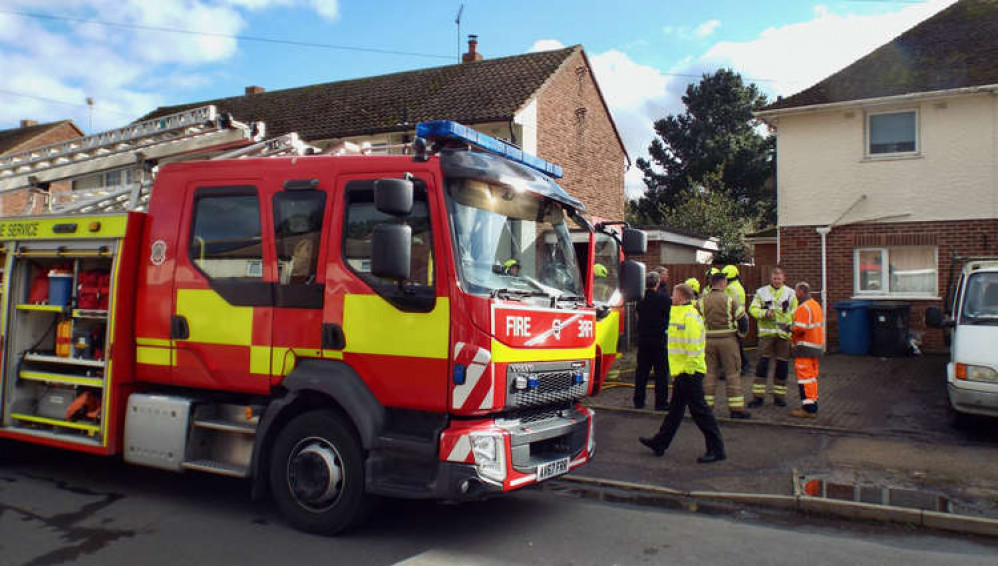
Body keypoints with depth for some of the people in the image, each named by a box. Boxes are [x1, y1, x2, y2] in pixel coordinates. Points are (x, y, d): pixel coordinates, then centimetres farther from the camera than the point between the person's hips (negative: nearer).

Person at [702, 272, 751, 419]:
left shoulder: (702, 301, 4)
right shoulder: (729, 300, -6)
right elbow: (742, 318, -5)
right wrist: (742, 332, 13)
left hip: (709, 341, 4)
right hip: (728, 340, -3)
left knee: (710, 372, 11)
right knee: (733, 373, 2)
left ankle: (706, 405, 11)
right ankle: (736, 408, 3)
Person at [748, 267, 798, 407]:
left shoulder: (790, 293, 9)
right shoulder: (761, 292, 5)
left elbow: (794, 314, 8)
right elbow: (753, 309, 0)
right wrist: (764, 313, -18)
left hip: (784, 333, 1)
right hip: (766, 333, -1)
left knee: (782, 364, 6)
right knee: (762, 363, -4)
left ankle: (779, 395, 17)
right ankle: (758, 396, 1)